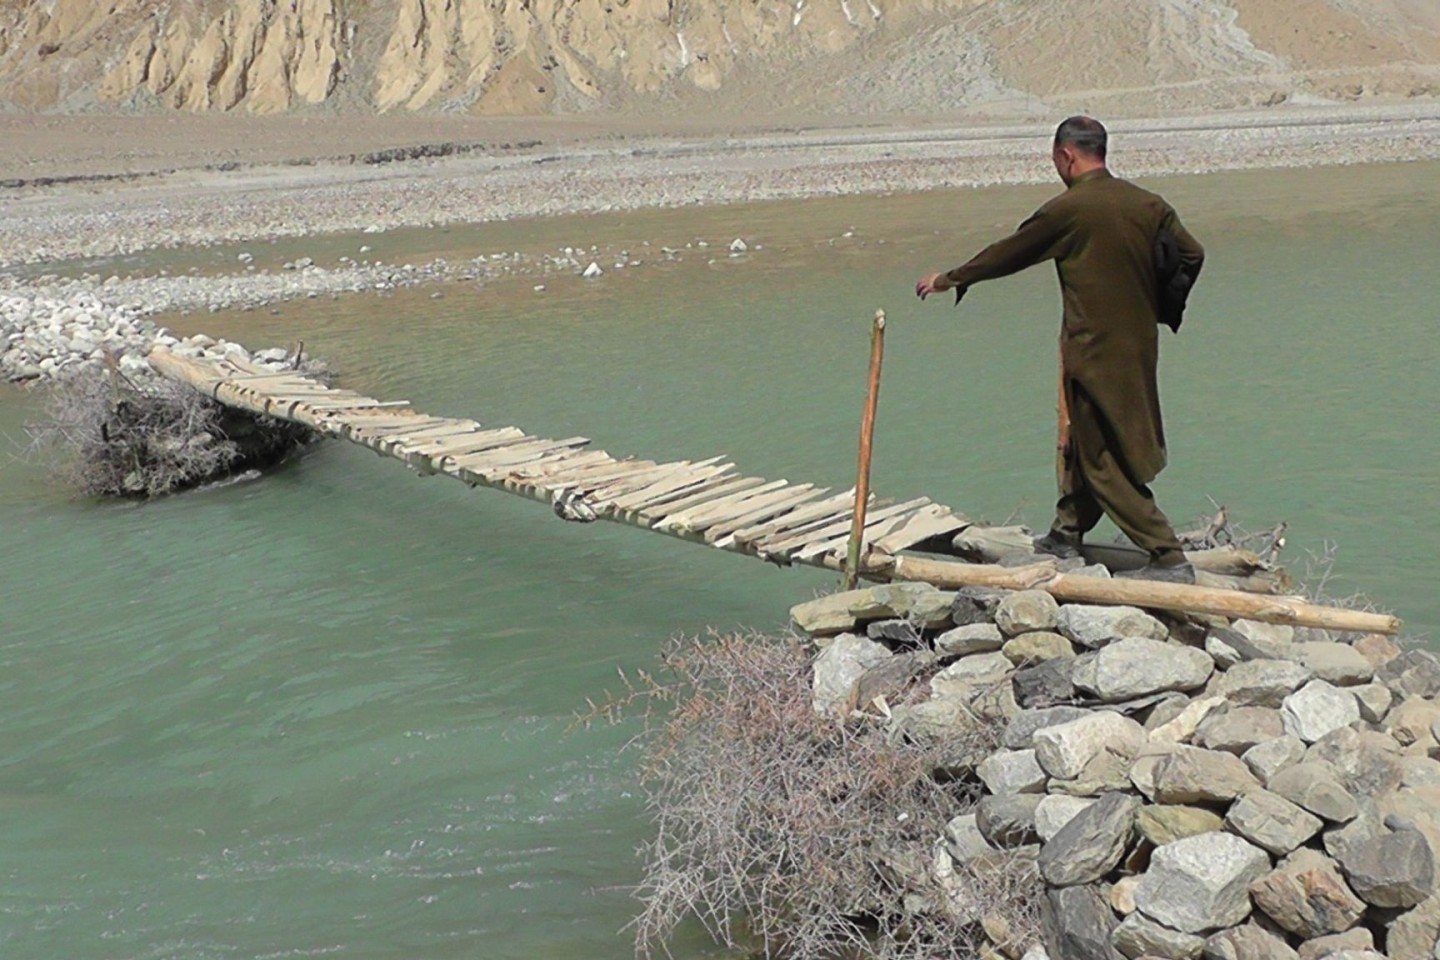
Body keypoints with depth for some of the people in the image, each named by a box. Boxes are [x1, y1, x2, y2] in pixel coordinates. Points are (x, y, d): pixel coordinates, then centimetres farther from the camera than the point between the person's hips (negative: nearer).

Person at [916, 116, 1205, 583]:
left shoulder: (1067, 210, -14)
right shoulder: (1148, 204, 4)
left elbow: (1008, 253, -4)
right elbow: (1192, 254, 9)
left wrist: (949, 278, 10)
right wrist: (1160, 309, 22)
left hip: (1094, 350, -7)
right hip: (1139, 347, 8)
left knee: (1105, 462, -1)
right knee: (1083, 440, 22)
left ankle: (1169, 558, -3)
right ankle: (1067, 532, 36)